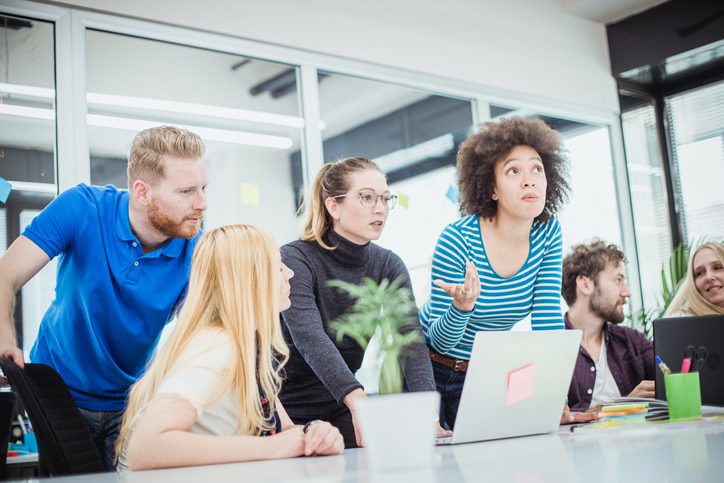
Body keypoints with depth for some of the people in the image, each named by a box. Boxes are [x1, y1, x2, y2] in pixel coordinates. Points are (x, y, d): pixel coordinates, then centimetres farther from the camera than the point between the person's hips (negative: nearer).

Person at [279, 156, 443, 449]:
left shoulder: (389, 267, -2)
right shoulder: (294, 260, -18)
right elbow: (309, 338, -34)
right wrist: (357, 399, -50)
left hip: (339, 410, 5)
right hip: (283, 409, -4)